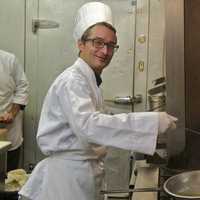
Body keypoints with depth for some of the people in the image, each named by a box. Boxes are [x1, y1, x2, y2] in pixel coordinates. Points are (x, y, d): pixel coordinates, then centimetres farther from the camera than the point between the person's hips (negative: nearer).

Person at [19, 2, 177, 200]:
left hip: (84, 172, 9)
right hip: (69, 173, -9)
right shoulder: (72, 80, -17)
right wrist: (152, 122, -35)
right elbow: (88, 125, -34)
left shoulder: (88, 80, 13)